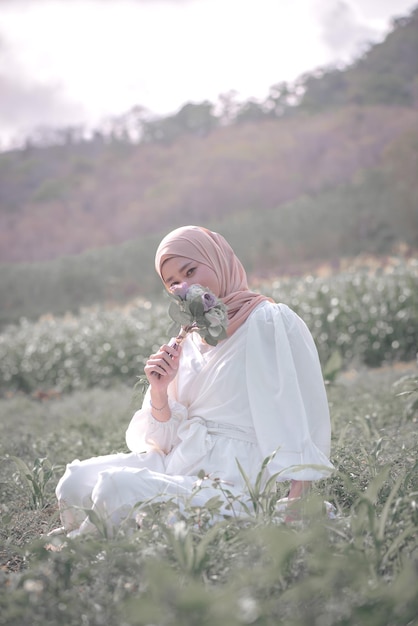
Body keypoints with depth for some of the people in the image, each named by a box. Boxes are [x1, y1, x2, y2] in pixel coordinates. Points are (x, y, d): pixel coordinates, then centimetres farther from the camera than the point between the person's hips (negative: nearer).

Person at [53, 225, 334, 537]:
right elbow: (168, 438, 14)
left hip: (233, 475, -7)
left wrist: (293, 508, -19)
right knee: (75, 480, -14)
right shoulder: (189, 340, 15)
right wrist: (159, 392, -6)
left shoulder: (271, 322, -4)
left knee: (116, 488, -25)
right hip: (182, 462, 7)